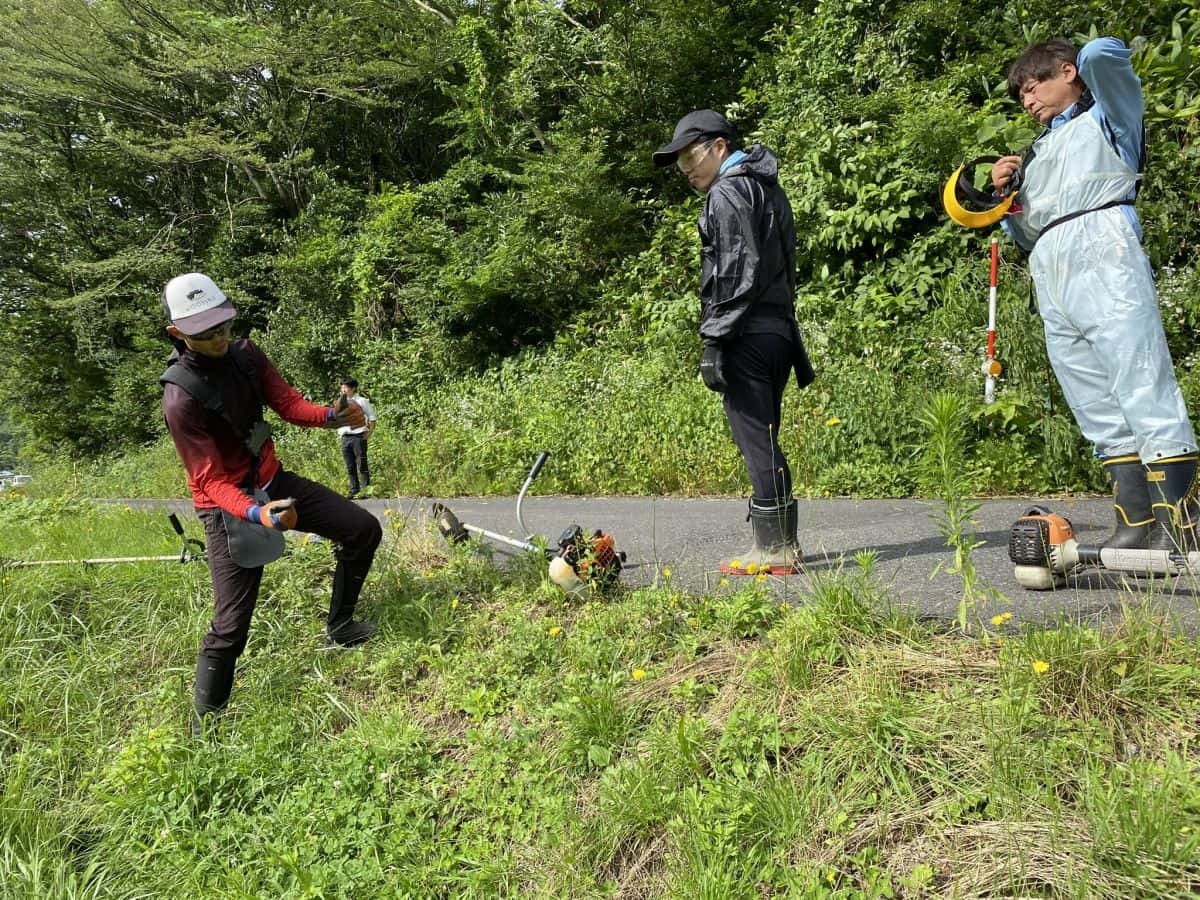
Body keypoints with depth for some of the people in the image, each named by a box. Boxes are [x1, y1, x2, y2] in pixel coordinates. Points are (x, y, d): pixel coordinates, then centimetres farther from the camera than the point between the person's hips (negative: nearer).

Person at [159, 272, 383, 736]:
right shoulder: (180, 398, -25)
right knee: (231, 624, -6)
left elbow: (288, 402, -7)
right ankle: (204, 724, 15)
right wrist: (255, 513, -44)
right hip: (228, 506, -7)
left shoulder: (245, 354, -7)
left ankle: (338, 626, 25)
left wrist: (331, 415, -28)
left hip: (273, 480, 7)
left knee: (364, 529, 6)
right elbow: (211, 480, -26)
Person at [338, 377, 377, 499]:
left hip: (358, 436, -5)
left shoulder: (362, 401, -1)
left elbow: (372, 418, 1)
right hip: (345, 437, 5)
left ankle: (366, 488, 3)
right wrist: (339, 432, 12)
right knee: (350, 466, 7)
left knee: (362, 464, -5)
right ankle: (354, 490, 14)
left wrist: (369, 433, -6)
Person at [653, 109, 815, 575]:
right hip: (777, 332, 10)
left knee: (756, 440, -6)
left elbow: (739, 274, -18)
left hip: (748, 339, -10)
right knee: (763, 442, 13)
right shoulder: (766, 187, 23)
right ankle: (781, 544, 19)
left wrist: (713, 340, -18)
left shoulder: (728, 193, -7)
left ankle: (774, 550, 0)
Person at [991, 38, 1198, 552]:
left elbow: (1104, 53, -4)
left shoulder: (1108, 114, 17)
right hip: (1050, 273, 7)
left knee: (1144, 391, -16)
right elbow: (1027, 234, 31)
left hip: (1100, 246, -6)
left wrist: (1087, 65, 19)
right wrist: (1005, 193, 14)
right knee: (1098, 411, -1)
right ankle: (1136, 525, -2)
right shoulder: (1038, 153, 33)